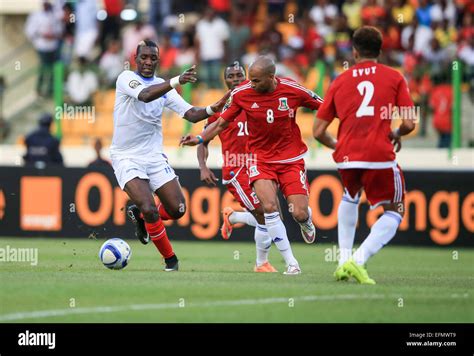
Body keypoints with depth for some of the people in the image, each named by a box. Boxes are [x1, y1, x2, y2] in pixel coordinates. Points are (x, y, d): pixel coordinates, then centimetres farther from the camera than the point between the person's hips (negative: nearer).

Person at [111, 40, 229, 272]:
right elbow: (145, 95, -31)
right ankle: (170, 258, 2)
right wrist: (177, 81, -42)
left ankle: (139, 215, 28)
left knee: (177, 210, -3)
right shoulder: (126, 78, -10)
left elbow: (190, 114, 2)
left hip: (154, 156, 5)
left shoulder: (164, 86, 7)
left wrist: (212, 109, -18)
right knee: (150, 209, -20)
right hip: (126, 157, -5)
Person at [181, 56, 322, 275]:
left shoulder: (293, 90, -15)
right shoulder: (241, 93, -11)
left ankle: (306, 221, 33)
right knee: (269, 206, -21)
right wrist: (199, 139, -10)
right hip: (260, 159, 1)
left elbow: (324, 108, 0)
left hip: (291, 158, -1)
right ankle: (290, 262, -10)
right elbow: (222, 122, 2)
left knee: (300, 214, -8)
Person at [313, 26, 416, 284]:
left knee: (350, 197, 34)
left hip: (346, 157, 3)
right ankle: (359, 260, -9)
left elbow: (318, 131, 11)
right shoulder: (394, 77, 6)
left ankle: (344, 260, 23)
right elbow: (409, 123, -2)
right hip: (380, 156, -3)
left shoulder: (339, 82, 12)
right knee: (395, 213, 13)